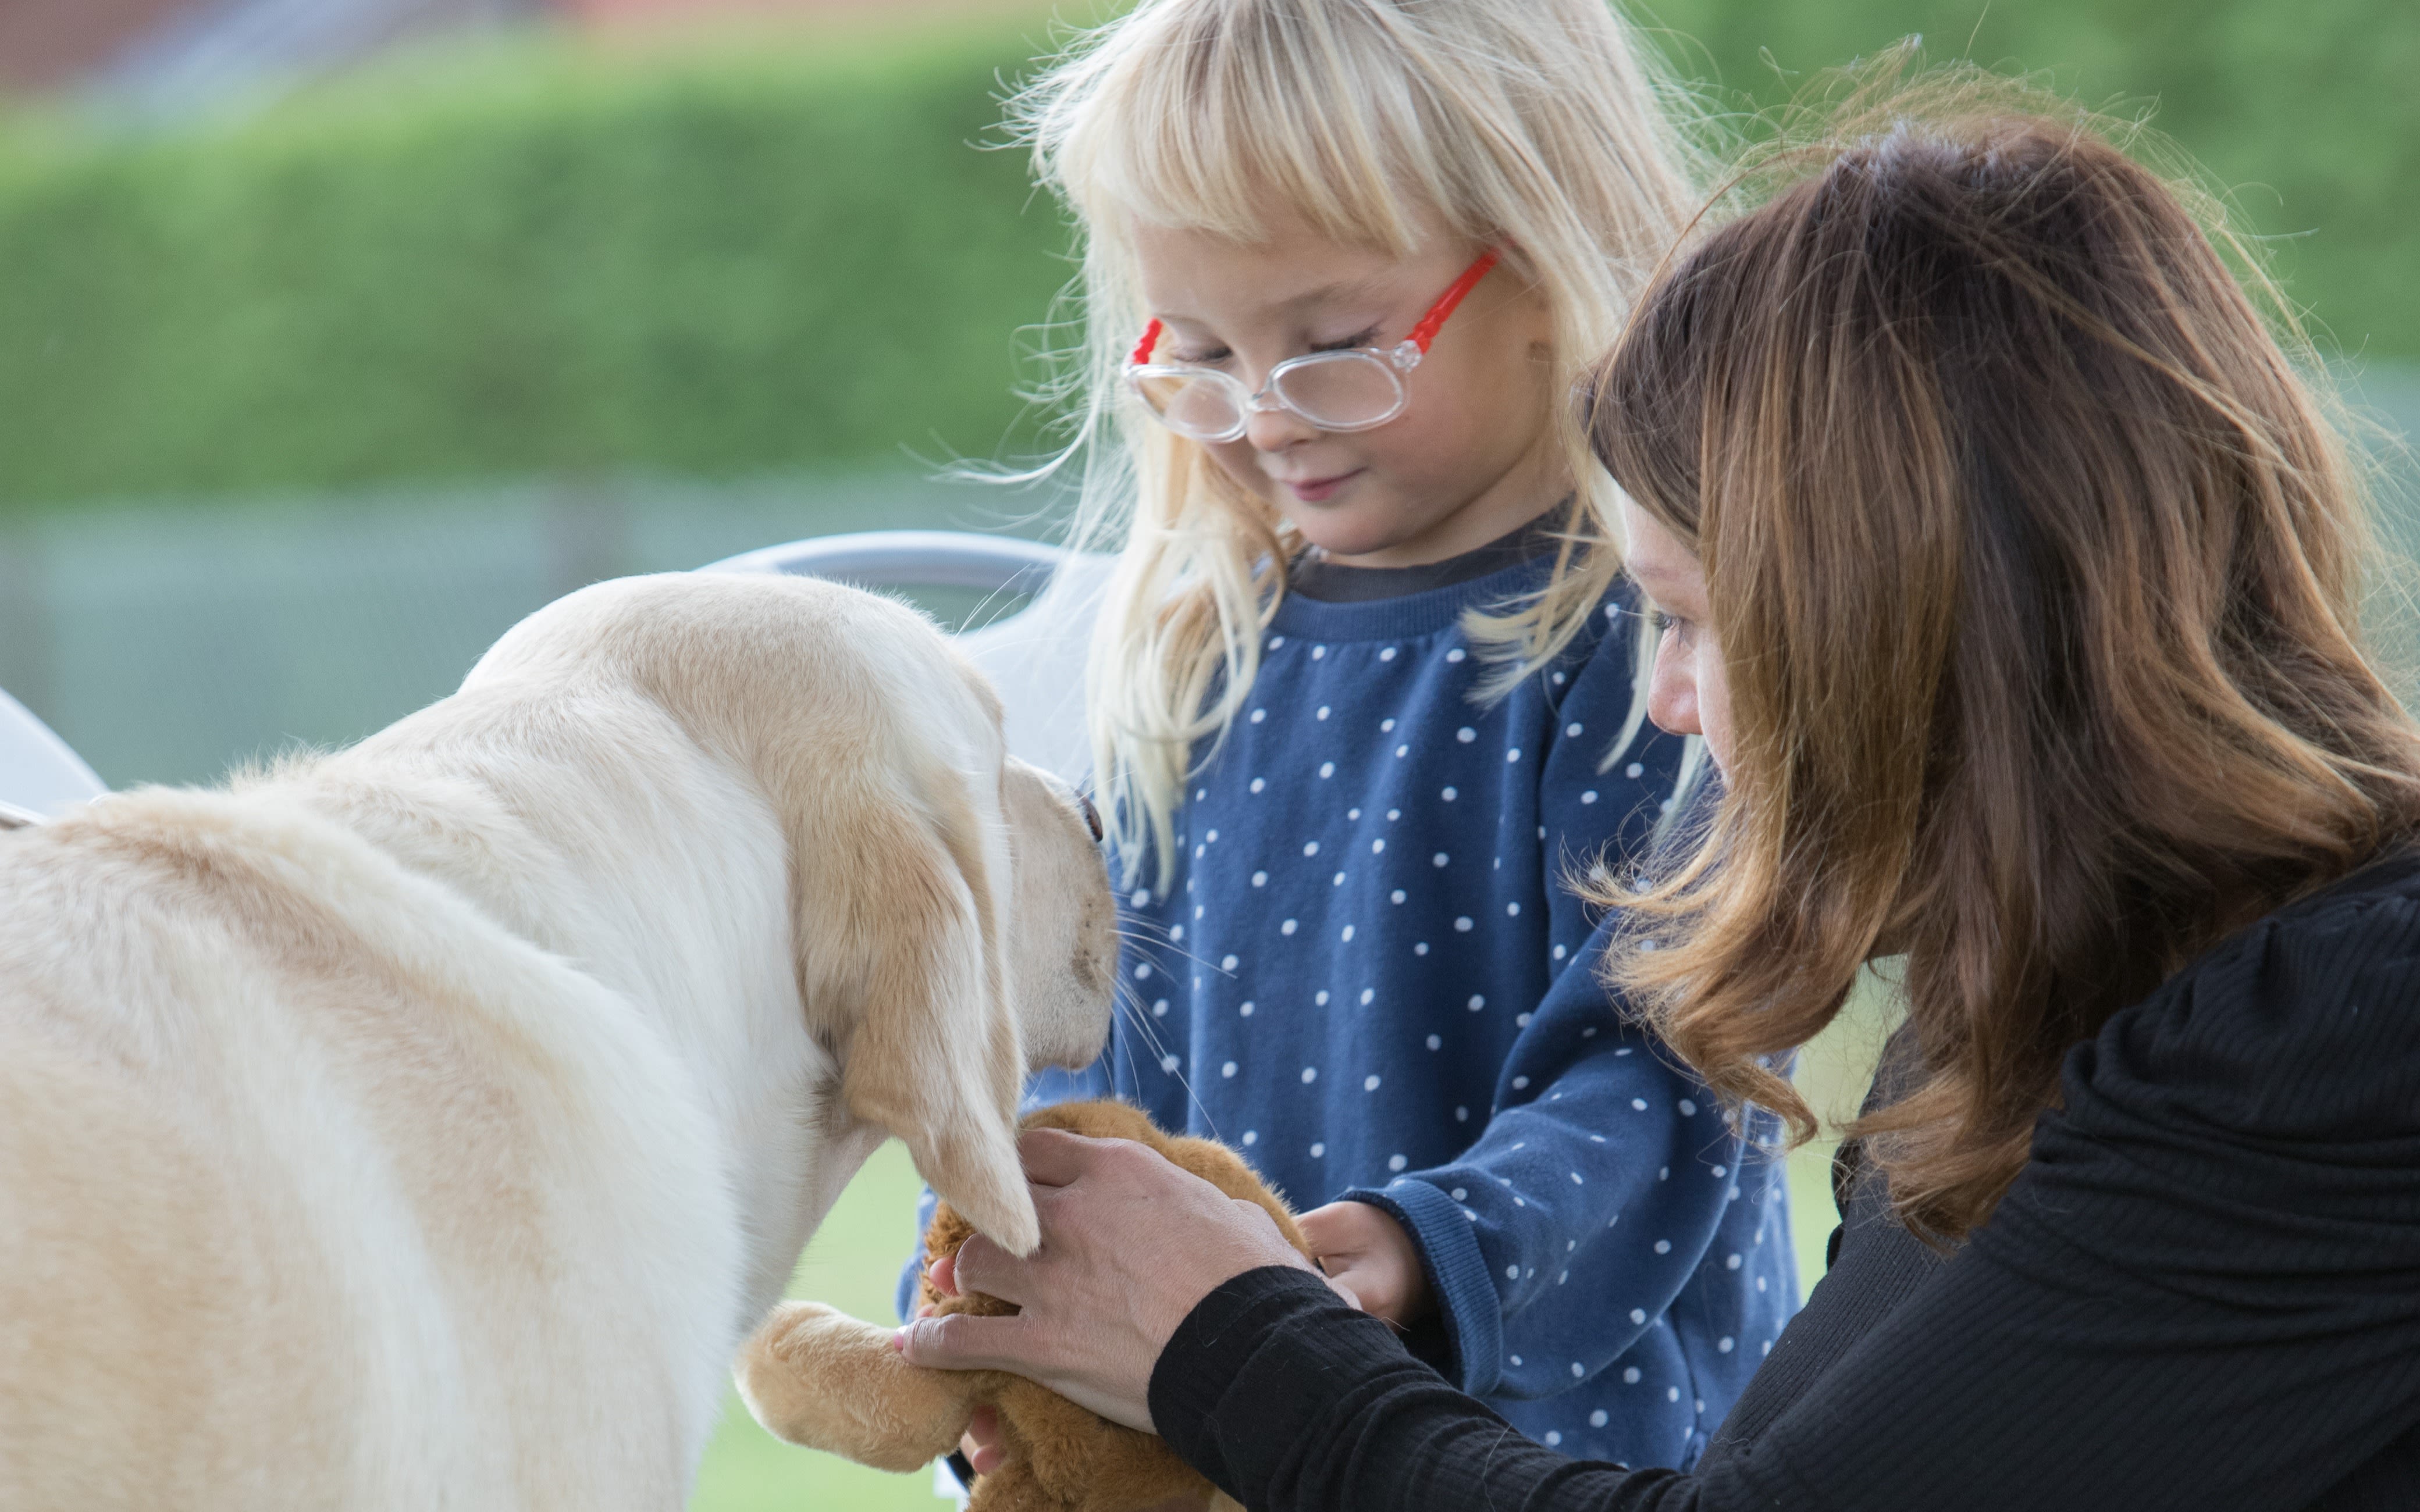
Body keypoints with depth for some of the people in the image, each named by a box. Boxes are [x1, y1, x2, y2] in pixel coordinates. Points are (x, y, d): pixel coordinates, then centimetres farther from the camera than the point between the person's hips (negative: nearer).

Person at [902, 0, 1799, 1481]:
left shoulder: (1658, 635, -13)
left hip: (1595, 1446, -5)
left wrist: (1433, 1259, -36)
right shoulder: (1202, 651, 5)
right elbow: (1122, 1052, 7)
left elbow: (1660, 1084, -19)